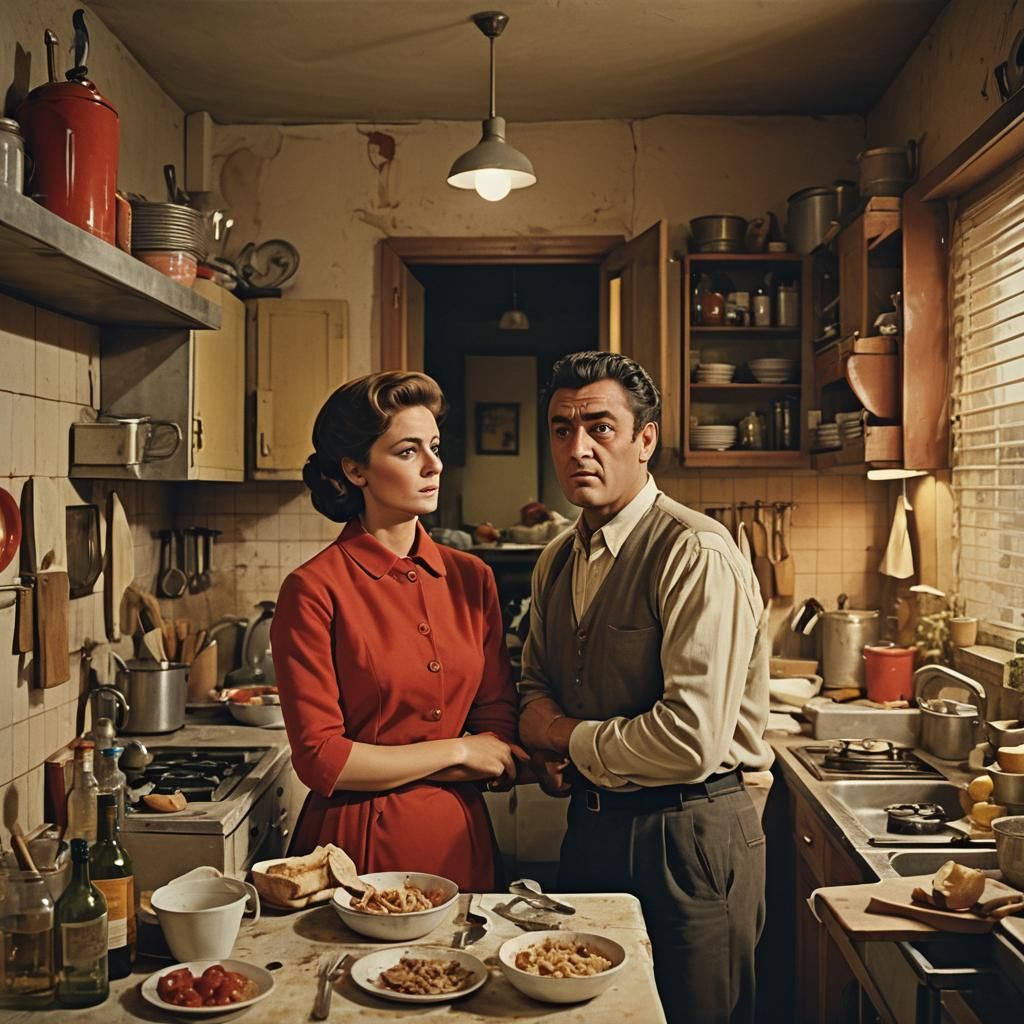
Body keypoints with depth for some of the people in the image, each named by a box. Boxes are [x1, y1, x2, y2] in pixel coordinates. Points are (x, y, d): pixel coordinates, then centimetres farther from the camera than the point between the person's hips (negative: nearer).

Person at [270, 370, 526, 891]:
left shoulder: (471, 579, 1)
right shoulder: (313, 590, -12)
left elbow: (503, 750, 2)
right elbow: (320, 760, -14)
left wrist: (385, 765, -12)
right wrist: (456, 753, -8)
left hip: (461, 840, 4)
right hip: (359, 844, -4)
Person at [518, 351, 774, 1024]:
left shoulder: (699, 556, -20)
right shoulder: (557, 562, 6)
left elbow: (693, 740, -27)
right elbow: (535, 683, 18)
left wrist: (574, 739, -11)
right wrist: (546, 731, -5)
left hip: (687, 835, -7)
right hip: (591, 825, 7)